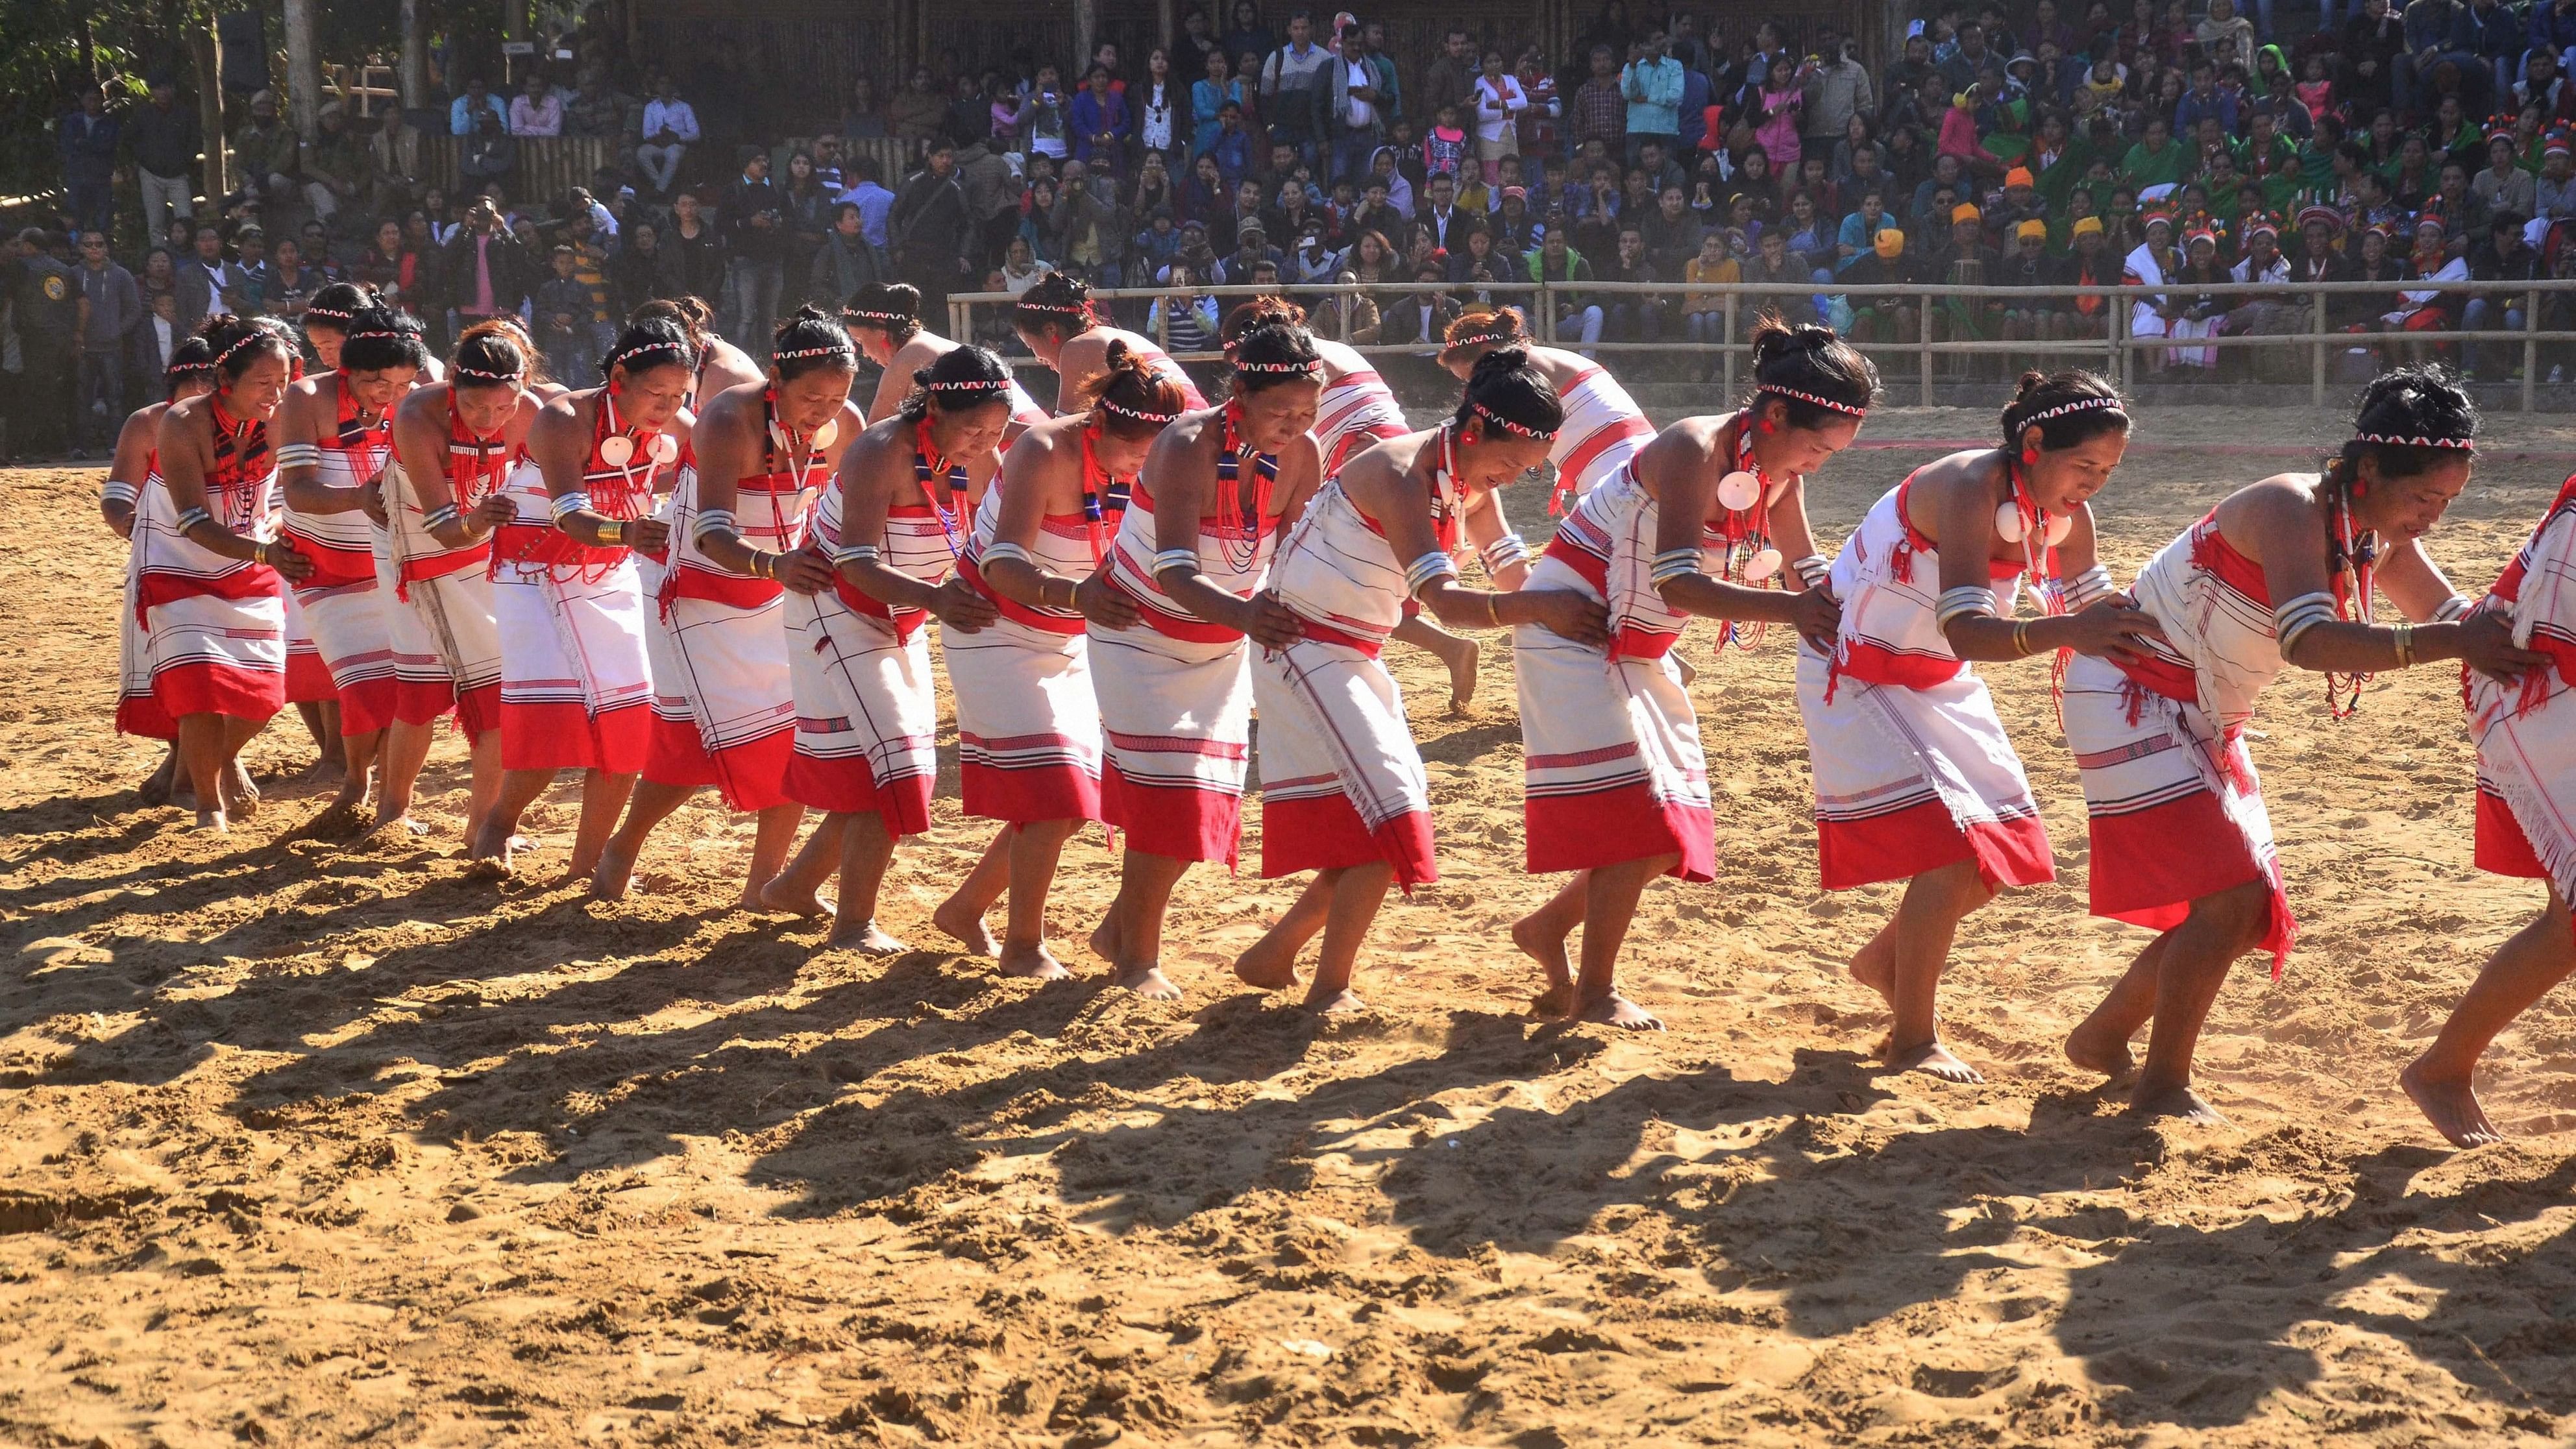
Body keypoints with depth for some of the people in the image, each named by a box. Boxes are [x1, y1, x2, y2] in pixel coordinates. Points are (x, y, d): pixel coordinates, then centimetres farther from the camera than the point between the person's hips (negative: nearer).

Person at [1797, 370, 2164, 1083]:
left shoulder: (2066, 516, -7)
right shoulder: (1970, 489, -31)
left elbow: (2088, 610, 6)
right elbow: (1964, 633, -41)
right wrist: (2069, 631, -54)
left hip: (1937, 678, 8)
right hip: (1856, 673, -8)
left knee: (2005, 844, 8)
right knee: (1950, 849, -17)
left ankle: (1884, 961, 31)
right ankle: (1912, 1039, -3)